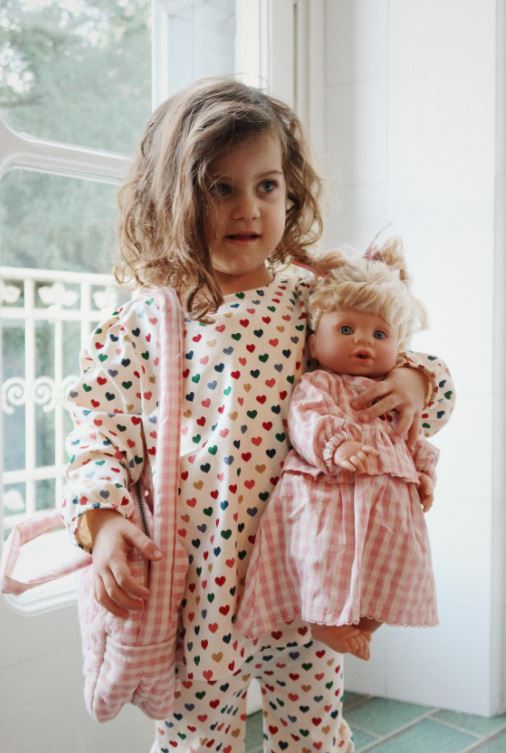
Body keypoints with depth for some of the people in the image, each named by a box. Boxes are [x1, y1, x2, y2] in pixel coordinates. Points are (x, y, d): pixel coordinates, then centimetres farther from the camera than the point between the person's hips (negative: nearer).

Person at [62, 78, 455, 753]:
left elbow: (385, 350, 10)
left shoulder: (317, 307, 1)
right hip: (195, 589, -1)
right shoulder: (142, 325, -4)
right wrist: (102, 519, -18)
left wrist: (416, 380, -12)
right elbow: (101, 433, -4)